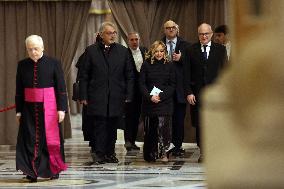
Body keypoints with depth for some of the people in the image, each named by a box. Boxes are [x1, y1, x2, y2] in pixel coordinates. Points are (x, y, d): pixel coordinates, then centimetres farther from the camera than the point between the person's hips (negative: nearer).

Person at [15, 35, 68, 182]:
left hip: (49, 107, -2)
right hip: (29, 108, 2)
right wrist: (19, 110, 6)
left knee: (50, 138, 3)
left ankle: (54, 170, 14)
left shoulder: (53, 63, -4)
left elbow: (61, 88, -3)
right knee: (31, 140, 0)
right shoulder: (22, 65, 4)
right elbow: (19, 90, 9)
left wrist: (61, 108, -8)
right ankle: (32, 172, 5)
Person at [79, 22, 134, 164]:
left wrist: (128, 96, 1)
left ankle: (110, 153, 14)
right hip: (97, 97, -2)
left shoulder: (123, 51, 8)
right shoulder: (91, 51, 4)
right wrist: (83, 96, -2)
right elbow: (83, 76, 4)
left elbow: (129, 76, 9)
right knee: (99, 124, -5)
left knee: (113, 126, 5)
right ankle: (99, 154, 0)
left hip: (116, 98, 2)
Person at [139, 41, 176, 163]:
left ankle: (164, 153, -11)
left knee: (163, 126, -15)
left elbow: (172, 85, 3)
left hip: (165, 101, -1)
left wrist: (161, 96, -11)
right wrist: (150, 97, -13)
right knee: (150, 129, 3)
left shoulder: (169, 66, 5)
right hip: (149, 102, 1)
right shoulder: (146, 65, 5)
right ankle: (150, 155, 12)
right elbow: (142, 84, 2)